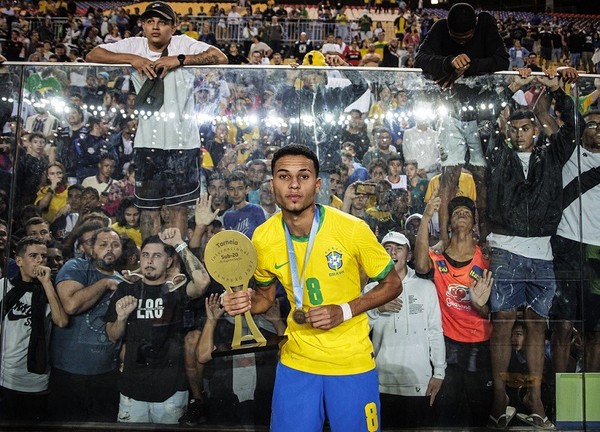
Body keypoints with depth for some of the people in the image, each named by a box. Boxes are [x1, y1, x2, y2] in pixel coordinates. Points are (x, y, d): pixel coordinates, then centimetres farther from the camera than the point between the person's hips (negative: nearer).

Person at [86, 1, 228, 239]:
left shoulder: (184, 45, 1)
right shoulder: (133, 46, 8)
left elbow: (221, 58, -10)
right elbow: (92, 55, 4)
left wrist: (179, 59, -15)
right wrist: (131, 58, -9)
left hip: (183, 139, -1)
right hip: (148, 139, 2)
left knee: (180, 203, 6)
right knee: (149, 204, 7)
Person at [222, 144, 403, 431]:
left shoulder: (352, 229, -17)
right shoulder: (262, 238, -8)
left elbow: (392, 284, -5)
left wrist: (344, 311, -18)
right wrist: (247, 302, -14)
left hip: (352, 362, -1)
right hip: (296, 362, 2)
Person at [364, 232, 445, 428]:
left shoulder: (426, 287, 3)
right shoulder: (370, 289, 6)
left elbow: (435, 332, 3)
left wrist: (439, 372, 0)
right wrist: (377, 309, -12)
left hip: (419, 382, -1)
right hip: (382, 383, 1)